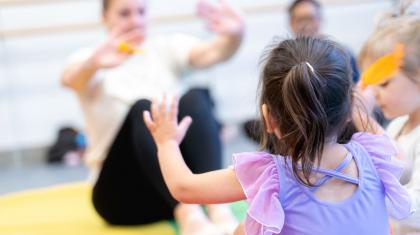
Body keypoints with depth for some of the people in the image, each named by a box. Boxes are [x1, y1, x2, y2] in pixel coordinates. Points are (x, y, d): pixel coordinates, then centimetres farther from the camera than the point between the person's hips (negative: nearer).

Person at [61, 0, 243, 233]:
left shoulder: (167, 48, 11)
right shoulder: (89, 59, 6)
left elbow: (211, 52, -10)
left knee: (195, 98, -24)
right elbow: (70, 79, -20)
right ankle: (188, 213, -48)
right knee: (144, 110, -30)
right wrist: (94, 63, -44)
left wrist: (234, 36, -34)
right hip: (125, 192, -2)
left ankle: (217, 205, -41)